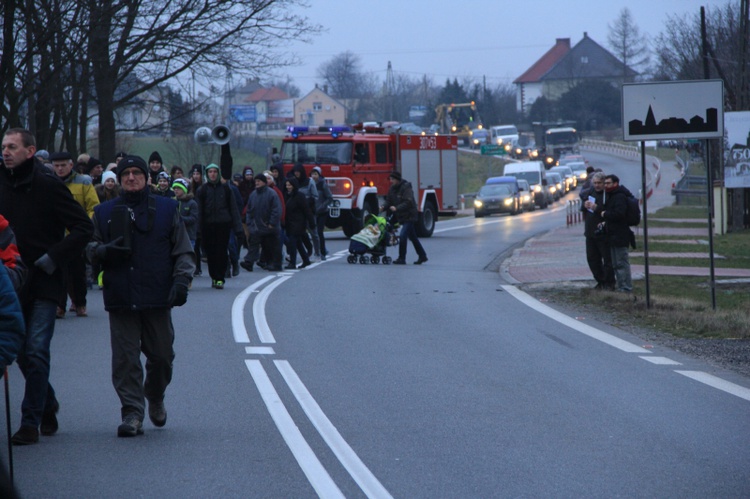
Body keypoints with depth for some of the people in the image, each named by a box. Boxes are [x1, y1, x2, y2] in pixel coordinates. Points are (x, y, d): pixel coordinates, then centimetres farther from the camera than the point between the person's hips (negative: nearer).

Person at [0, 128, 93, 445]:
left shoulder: (48, 187, -9)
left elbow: (84, 228, -8)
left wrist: (54, 258, -13)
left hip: (43, 282, -5)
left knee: (36, 351, -9)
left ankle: (31, 422, -6)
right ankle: (48, 404, 32)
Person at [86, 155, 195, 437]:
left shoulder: (166, 209, 9)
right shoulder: (105, 213, 11)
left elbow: (184, 252, 9)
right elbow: (90, 247, 14)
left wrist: (181, 280, -7)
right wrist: (103, 251, -9)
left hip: (158, 298, 0)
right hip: (120, 300, 0)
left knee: (161, 355, 5)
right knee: (125, 359, -6)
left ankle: (155, 398, 32)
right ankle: (132, 412, -3)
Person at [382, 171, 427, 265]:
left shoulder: (406, 188, -17)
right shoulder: (392, 189, 8)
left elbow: (408, 202, -26)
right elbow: (389, 202, 8)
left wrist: (397, 208, -35)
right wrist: (384, 208, -13)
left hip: (409, 216, -9)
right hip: (402, 217, 9)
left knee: (403, 236, -16)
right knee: (412, 237, 15)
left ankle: (402, 258, -11)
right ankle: (422, 256, 25)